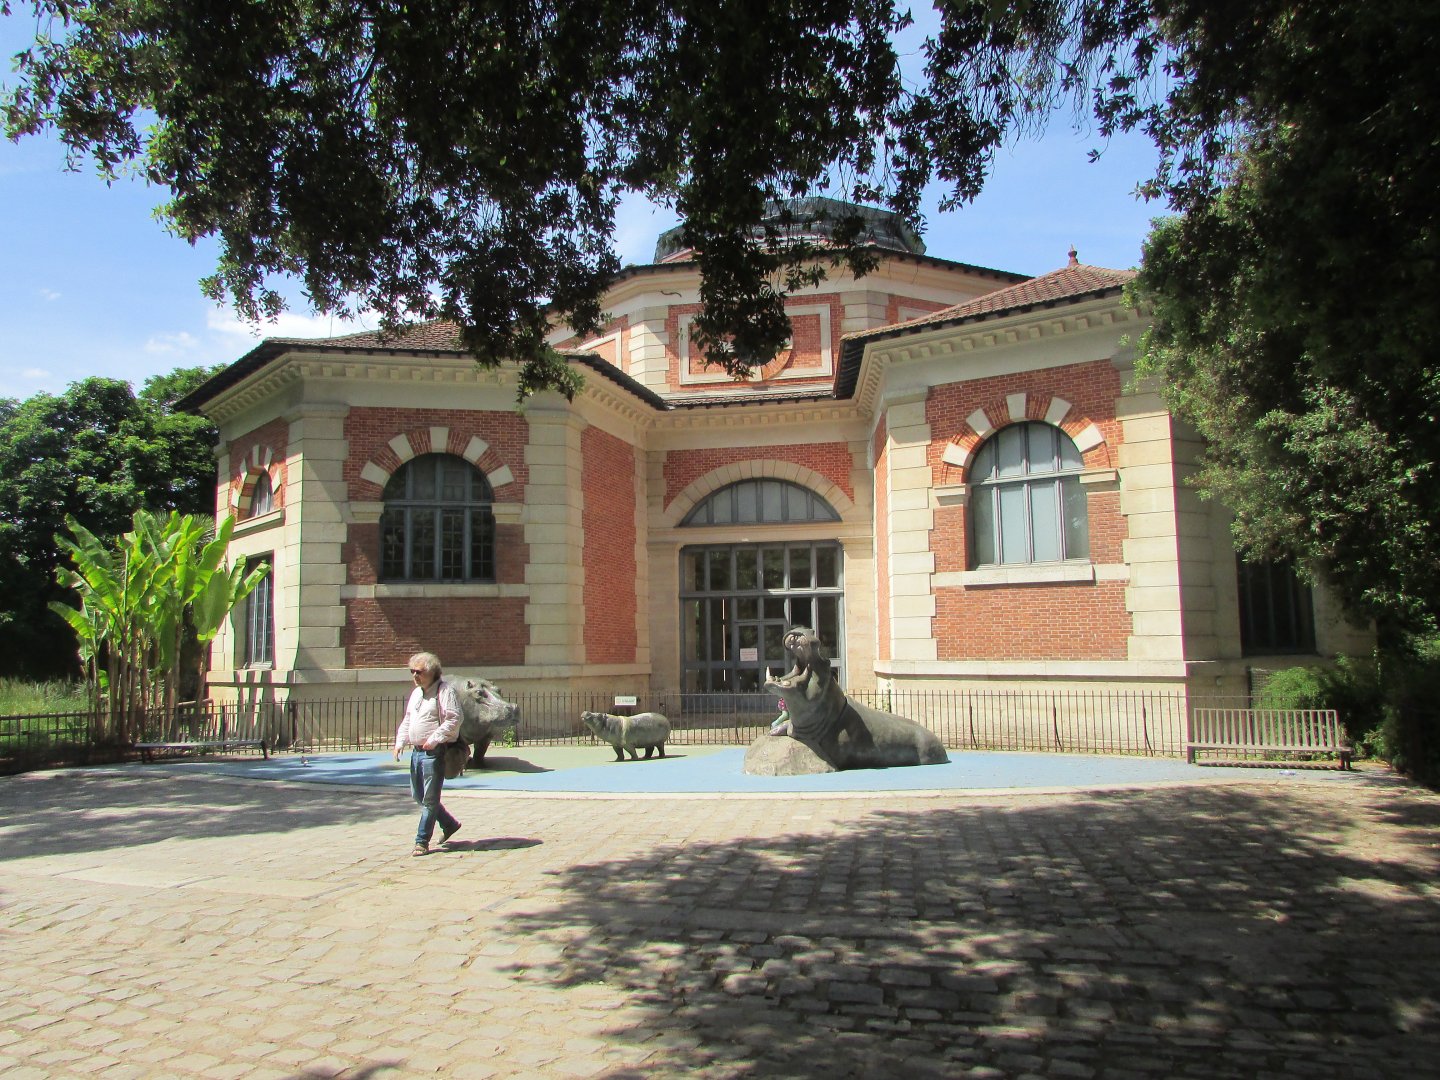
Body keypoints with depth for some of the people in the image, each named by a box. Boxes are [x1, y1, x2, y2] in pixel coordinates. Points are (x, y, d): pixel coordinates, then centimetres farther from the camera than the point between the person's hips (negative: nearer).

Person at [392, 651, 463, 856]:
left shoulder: (444, 691, -10)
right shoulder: (416, 693, 17)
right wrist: (400, 742, 10)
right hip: (416, 751, 9)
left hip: (435, 752, -9)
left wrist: (434, 739, -22)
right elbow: (407, 720, 23)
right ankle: (449, 824, 30)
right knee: (418, 795, 15)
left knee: (430, 798, -2)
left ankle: (422, 841, 5)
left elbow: (454, 720, -18)